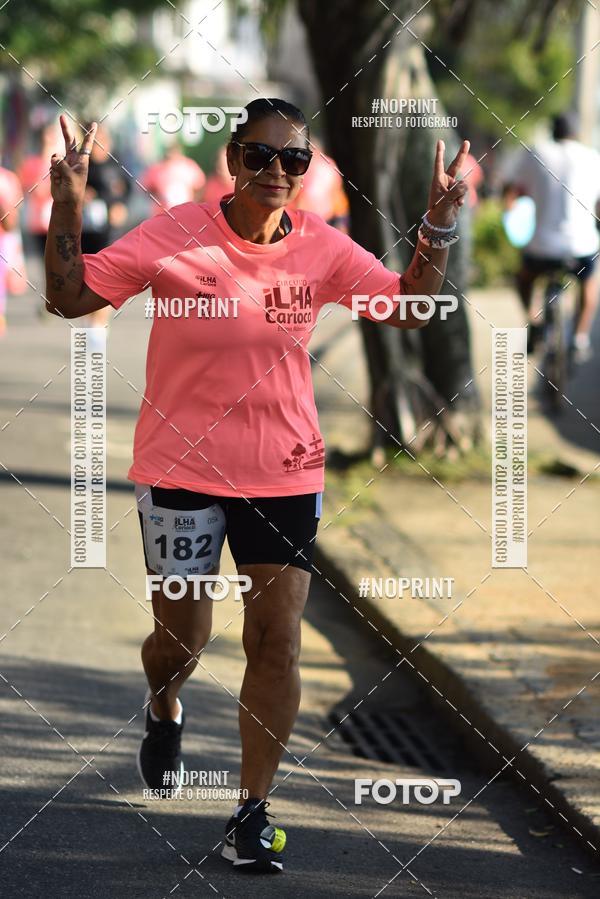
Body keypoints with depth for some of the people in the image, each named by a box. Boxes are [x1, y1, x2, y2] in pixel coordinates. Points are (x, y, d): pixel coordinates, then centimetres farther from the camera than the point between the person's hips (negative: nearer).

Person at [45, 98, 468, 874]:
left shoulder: (323, 248, -1)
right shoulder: (174, 237, -10)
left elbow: (408, 307, 6)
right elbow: (71, 297, -8)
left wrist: (438, 229, -9)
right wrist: (68, 208, -22)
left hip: (285, 475, 2)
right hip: (182, 468, -2)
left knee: (277, 642, -5)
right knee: (180, 638, 5)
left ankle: (253, 812, 3)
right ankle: (164, 711, 43)